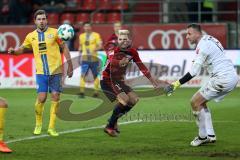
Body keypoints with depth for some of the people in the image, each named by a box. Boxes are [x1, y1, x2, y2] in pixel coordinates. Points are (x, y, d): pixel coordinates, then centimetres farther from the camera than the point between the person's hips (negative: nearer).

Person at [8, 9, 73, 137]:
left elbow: (64, 48, 4)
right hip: (41, 72, 1)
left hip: (56, 71, -1)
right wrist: (13, 51, -4)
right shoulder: (31, 36, 6)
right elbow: (22, 49, 18)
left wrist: (69, 65, 1)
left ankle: (51, 127, 7)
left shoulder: (54, 32, -1)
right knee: (41, 98, -8)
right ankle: (38, 124, 14)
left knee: (55, 98, -2)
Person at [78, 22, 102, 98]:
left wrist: (96, 49, -28)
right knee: (83, 75, -11)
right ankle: (81, 92, -16)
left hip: (94, 58, -2)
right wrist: (79, 56, 21)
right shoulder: (81, 36, 13)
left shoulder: (96, 35, 0)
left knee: (95, 75, 6)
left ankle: (96, 92, 16)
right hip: (85, 58, 2)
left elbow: (100, 45, -8)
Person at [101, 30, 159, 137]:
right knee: (124, 99, -22)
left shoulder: (132, 52, -1)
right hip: (107, 80, -7)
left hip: (119, 80, 7)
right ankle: (109, 127, -12)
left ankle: (113, 120, 15)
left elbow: (141, 66, 11)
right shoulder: (114, 50, -20)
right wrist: (119, 62, -65)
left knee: (134, 99, 2)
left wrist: (151, 79, 14)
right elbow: (111, 59, -43)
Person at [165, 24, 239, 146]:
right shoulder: (208, 39, 15)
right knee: (201, 102, 19)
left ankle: (203, 136, 3)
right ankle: (210, 135, 18)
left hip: (222, 79, -10)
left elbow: (193, 72, -18)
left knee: (195, 102, -3)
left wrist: (177, 84, -16)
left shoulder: (202, 45, -14)